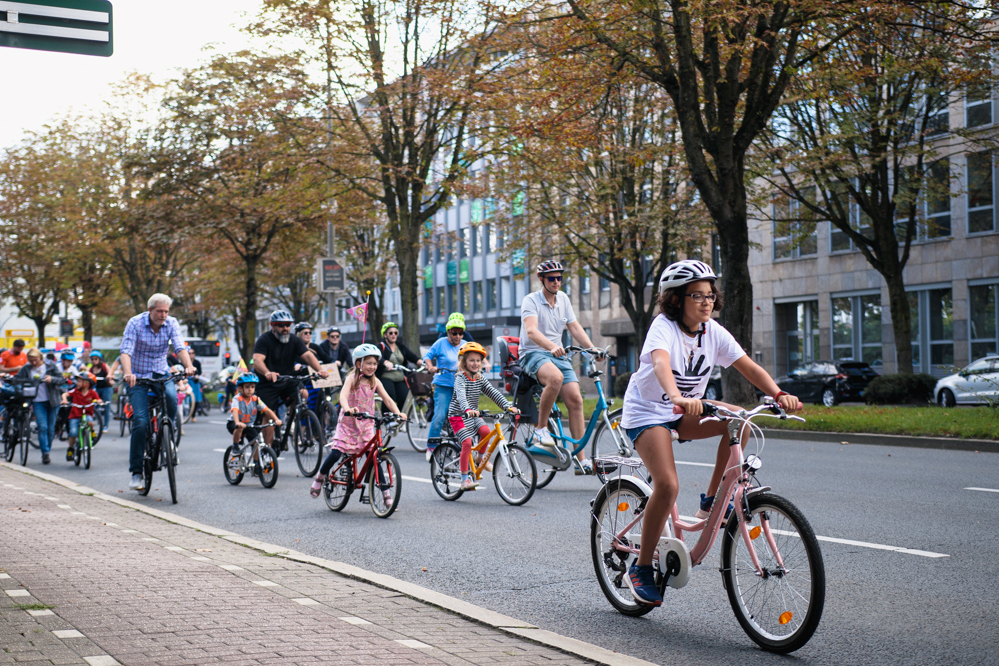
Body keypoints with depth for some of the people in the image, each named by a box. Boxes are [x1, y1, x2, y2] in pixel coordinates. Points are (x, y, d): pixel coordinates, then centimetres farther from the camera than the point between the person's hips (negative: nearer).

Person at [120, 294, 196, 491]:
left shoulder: (172, 323, -5)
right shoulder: (135, 323, -13)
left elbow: (180, 347, -17)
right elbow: (125, 351, -22)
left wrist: (188, 366, -38)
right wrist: (127, 373, -41)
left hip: (161, 373, 2)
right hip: (139, 376, -2)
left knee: (171, 397, -32)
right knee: (141, 422, -15)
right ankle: (136, 472, -6)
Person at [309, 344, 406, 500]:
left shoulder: (375, 381, 0)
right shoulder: (352, 378, -11)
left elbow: (387, 399, -6)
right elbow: (343, 395, -28)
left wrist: (397, 413, -24)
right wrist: (347, 409, -49)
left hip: (366, 424, 3)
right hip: (348, 423, -3)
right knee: (336, 453, -12)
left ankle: (384, 489, -1)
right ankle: (320, 477, 14)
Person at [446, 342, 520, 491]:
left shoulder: (480, 379, 5)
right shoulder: (461, 378, -16)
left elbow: (494, 393, -1)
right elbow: (461, 395, -34)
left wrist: (508, 406, -15)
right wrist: (467, 409, -53)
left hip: (473, 415, 6)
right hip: (458, 415, -6)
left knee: (485, 431, -22)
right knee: (467, 442, -20)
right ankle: (465, 479, -14)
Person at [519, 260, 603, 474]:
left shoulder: (563, 298, 11)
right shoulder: (531, 300, -8)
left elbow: (575, 327, 9)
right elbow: (531, 330, -24)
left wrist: (592, 348, -9)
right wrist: (552, 346, -42)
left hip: (558, 355, 6)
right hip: (533, 354, -6)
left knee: (575, 398, -13)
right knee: (556, 377, -38)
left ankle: (581, 459, -9)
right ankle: (541, 428, -19)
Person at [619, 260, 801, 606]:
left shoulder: (713, 332, -5)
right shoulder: (664, 326, -21)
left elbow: (749, 367, -12)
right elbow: (660, 363, -42)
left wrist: (779, 394, -30)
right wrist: (678, 397, -62)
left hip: (685, 412, 6)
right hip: (647, 413, -6)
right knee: (668, 486, -25)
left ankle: (712, 500, -5)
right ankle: (641, 568, -10)